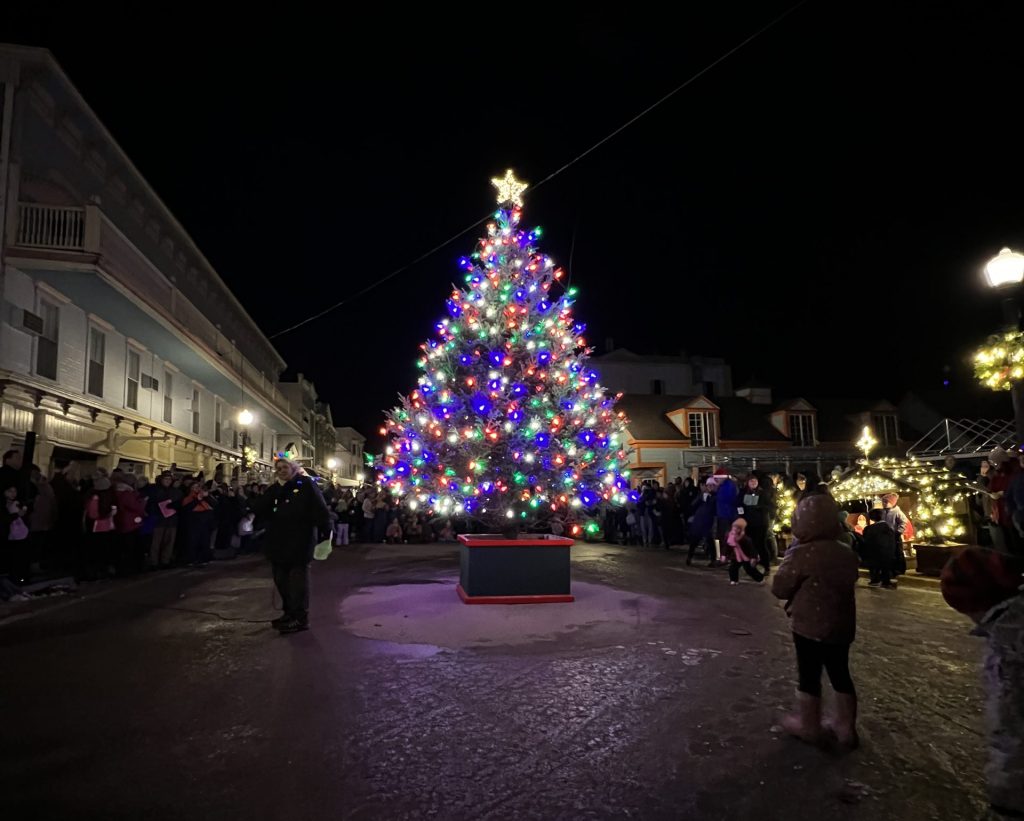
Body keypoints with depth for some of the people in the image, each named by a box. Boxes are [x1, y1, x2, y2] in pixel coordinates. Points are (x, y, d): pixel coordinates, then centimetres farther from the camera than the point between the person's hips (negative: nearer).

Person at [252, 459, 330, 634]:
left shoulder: (305, 483, -4)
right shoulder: (275, 490, 14)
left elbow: (320, 508, -11)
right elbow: (259, 510, 1)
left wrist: (326, 531, -19)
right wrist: (275, 492, -8)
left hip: (299, 542, -7)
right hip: (278, 542, 7)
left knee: (298, 579, -1)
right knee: (281, 579, 15)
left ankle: (300, 618, 5)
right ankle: (289, 612, 29)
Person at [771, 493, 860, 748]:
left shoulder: (801, 554, -21)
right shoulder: (848, 554, 1)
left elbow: (779, 589, -13)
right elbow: (846, 584, 15)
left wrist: (787, 561, 0)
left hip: (810, 627, -6)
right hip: (842, 627, 6)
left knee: (809, 676, 8)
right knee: (841, 675, 17)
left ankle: (809, 726, 22)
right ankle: (846, 727, 27)